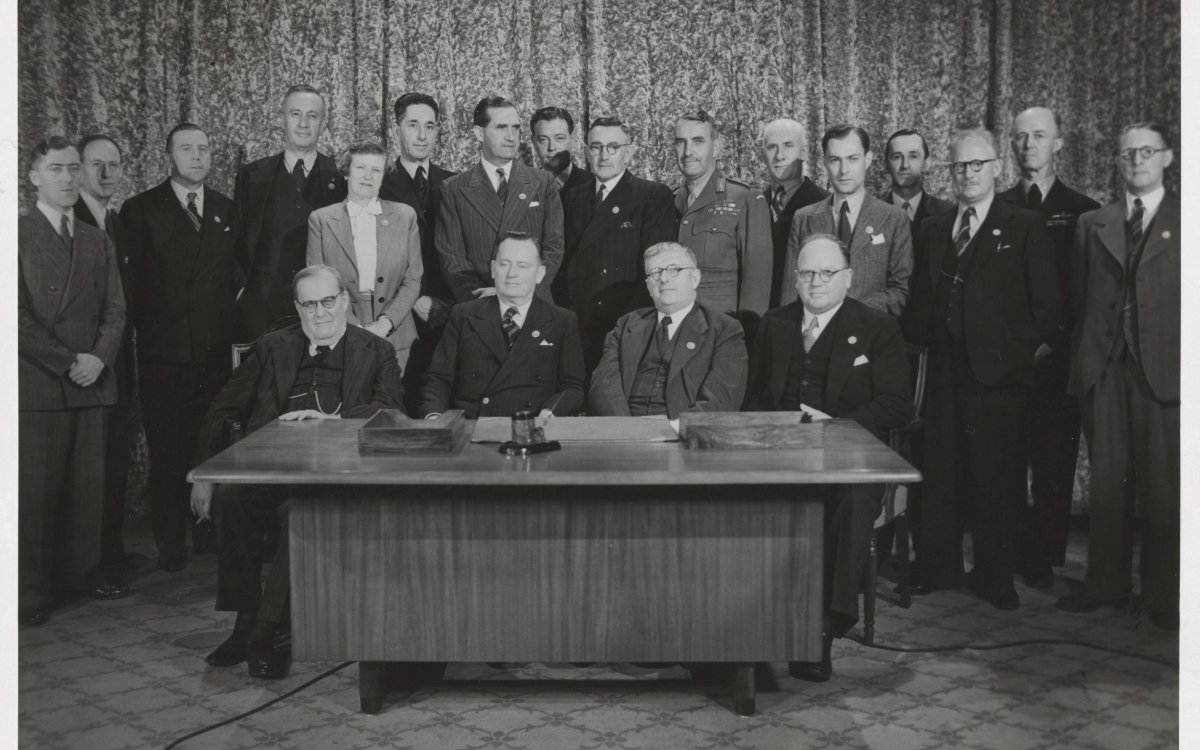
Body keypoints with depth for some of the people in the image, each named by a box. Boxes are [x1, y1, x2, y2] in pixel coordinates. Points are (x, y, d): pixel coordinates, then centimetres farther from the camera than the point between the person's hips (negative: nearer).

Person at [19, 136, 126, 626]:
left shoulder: (98, 241, 17)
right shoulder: (18, 235, 1)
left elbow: (115, 310, 11)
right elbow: (18, 317, -7)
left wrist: (99, 358, -6)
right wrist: (69, 362, -11)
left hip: (91, 384, 4)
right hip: (36, 387, -4)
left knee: (88, 489, 2)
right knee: (35, 491, -2)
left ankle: (80, 580, 10)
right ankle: (32, 595, 5)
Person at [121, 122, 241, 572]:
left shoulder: (227, 211, 12)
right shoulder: (141, 210, 3)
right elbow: (128, 279, 0)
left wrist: (233, 324, 2)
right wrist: (145, 326, -5)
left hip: (216, 349, 2)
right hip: (163, 348, -2)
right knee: (166, 448, 2)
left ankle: (209, 533, 18)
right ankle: (171, 541, 11)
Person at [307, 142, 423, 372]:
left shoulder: (405, 216, 7)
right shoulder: (321, 219, 4)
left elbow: (413, 281, 4)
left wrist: (385, 323, -10)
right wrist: (355, 327, -11)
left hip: (393, 337, 1)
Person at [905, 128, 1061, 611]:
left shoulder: (1025, 228, 1)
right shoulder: (934, 229, 14)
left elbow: (1046, 302, -1)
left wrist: (1030, 348, -6)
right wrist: (922, 342, 5)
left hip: (998, 371, -4)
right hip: (944, 368, 4)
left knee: (997, 475, 1)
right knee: (940, 472, 8)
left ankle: (994, 576, 12)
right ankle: (938, 568, 19)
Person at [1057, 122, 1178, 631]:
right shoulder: (1092, 225, 14)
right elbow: (1078, 297, 11)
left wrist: (1183, 363, -7)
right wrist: (1082, 358, 3)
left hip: (1163, 369, -3)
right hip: (1103, 369, 3)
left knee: (1163, 488, 1)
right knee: (1106, 483, 8)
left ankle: (1163, 596, 10)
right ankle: (1106, 584, 17)